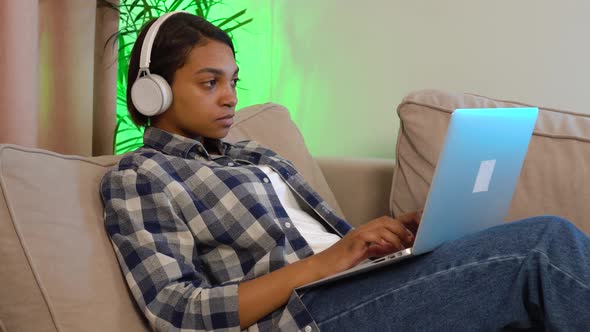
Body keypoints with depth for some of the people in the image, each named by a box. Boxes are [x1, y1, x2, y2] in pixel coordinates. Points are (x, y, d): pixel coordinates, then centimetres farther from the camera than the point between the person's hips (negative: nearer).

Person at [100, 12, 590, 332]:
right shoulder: (136, 178, 3)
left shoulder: (257, 157, 25)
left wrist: (394, 233, -3)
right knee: (543, 245, -20)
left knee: (546, 241, -12)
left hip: (362, 284, 8)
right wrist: (324, 262, -17)